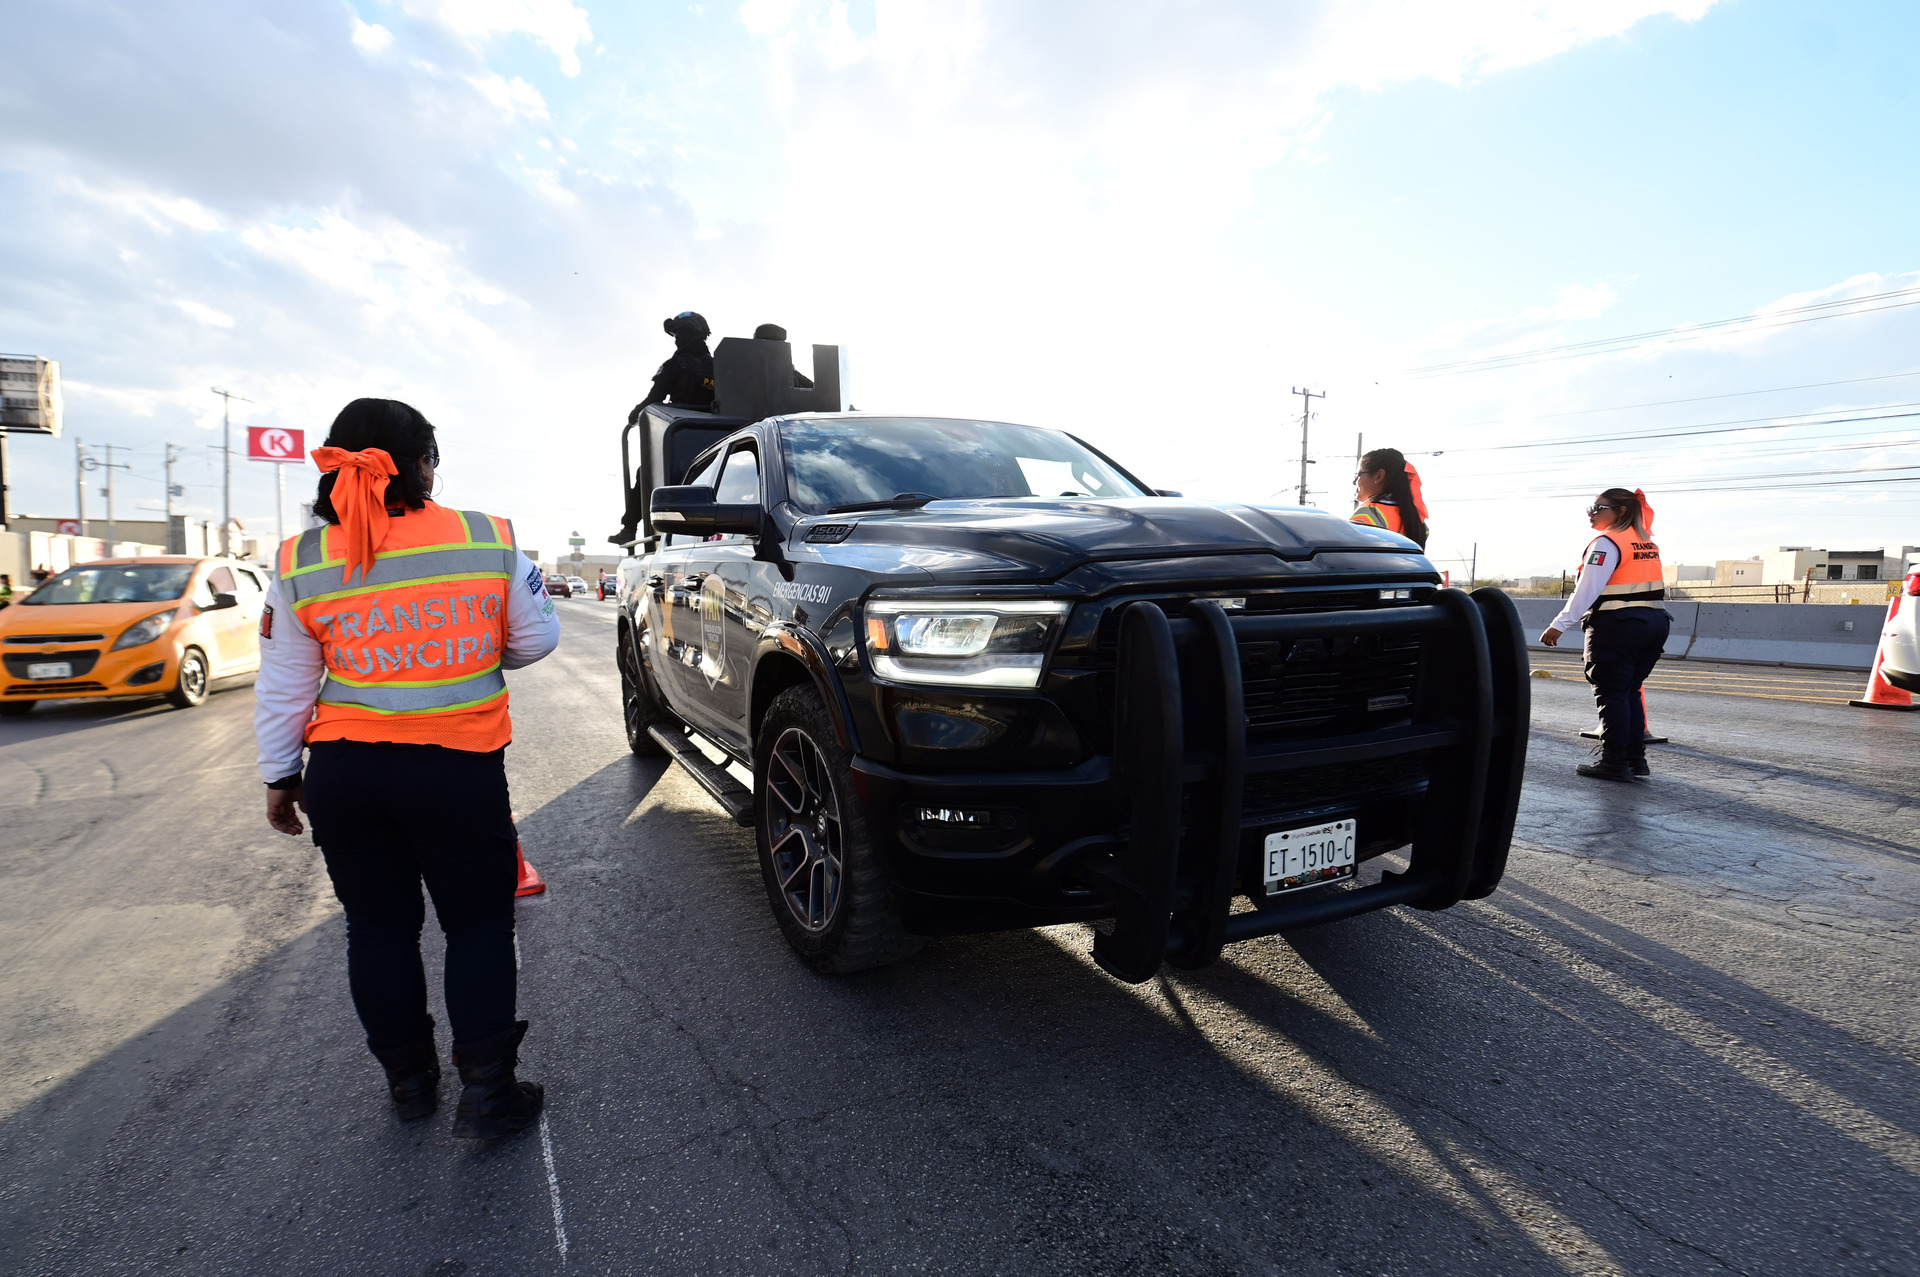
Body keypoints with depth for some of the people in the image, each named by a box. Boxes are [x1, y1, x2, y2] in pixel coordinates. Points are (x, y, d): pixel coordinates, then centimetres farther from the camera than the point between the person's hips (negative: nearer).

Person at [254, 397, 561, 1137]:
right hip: (459, 769, -2)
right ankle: (485, 1090, 11)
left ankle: (408, 1080, 31)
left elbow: (282, 689, 4)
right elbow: (536, 639, 2)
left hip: (344, 774, 3)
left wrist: (279, 778, 15)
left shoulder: (301, 564, -2)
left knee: (377, 927, 17)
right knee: (478, 923, 11)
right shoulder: (489, 541, -7)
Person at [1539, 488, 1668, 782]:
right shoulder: (1646, 542, 16)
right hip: (1654, 622, 8)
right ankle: (1636, 758, 16)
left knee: (1611, 693, -3)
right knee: (1630, 691, 14)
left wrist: (1560, 625, -19)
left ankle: (1614, 763, -2)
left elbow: (1587, 590, -19)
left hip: (1618, 625, -8)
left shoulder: (1607, 542, -11)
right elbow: (1644, 585, 17)